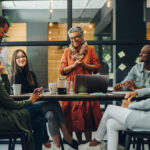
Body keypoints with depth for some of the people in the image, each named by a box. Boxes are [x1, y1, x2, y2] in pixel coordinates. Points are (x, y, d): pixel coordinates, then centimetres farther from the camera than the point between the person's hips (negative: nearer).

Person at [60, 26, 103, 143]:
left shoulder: (90, 50, 9)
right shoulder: (67, 52, 13)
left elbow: (97, 67, 5)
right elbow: (62, 70, 7)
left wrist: (84, 65, -10)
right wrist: (74, 65, -8)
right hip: (71, 86, 2)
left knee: (87, 112, -8)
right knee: (74, 113, -1)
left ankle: (89, 141, 0)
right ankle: (79, 141, 9)